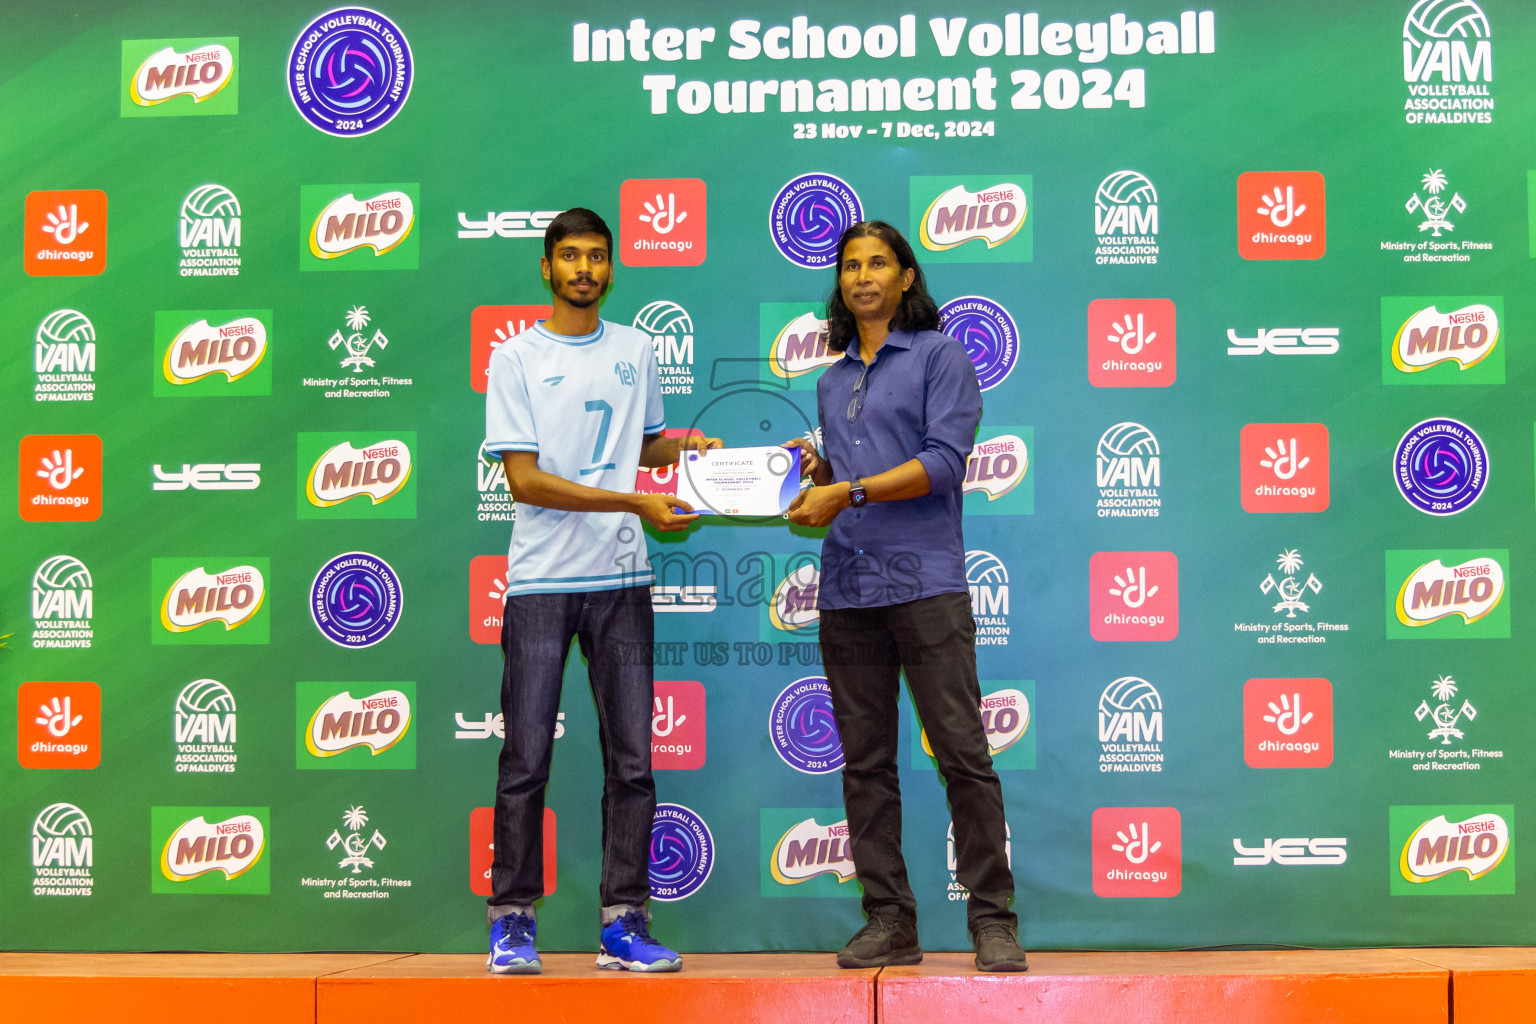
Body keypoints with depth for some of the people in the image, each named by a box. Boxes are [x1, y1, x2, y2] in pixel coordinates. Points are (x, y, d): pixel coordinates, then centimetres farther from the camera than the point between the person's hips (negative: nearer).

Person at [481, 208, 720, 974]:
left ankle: (623, 922, 10)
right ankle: (512, 921, 11)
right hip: (540, 580, -4)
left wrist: (683, 444, 6)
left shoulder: (637, 351, 14)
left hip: (622, 579, 4)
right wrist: (635, 502, -15)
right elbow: (524, 479, -9)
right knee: (526, 759, 0)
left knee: (632, 759, 3)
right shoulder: (516, 357, 0)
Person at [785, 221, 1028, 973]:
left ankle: (992, 919, 2)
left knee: (962, 754, -6)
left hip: (925, 580, -5)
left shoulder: (940, 355, 3)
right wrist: (814, 468, 5)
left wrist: (850, 492, -12)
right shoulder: (832, 382, 21)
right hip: (846, 590, 6)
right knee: (865, 763, 5)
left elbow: (944, 460, -9)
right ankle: (888, 920, 11)